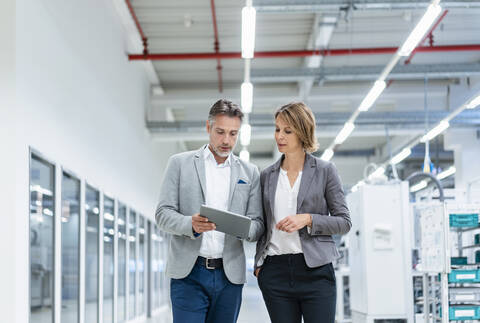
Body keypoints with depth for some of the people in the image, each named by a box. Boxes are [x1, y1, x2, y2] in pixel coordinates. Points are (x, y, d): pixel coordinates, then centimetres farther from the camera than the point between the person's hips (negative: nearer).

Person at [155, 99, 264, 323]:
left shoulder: (249, 173, 13)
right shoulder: (180, 163, 7)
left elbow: (258, 224, 9)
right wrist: (191, 224, -20)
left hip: (229, 276, 3)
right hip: (189, 272, -2)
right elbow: (163, 214, 1)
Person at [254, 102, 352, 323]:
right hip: (275, 271, 3)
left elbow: (344, 222, 2)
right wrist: (258, 263, 9)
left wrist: (307, 219, -12)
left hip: (314, 271, -3)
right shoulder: (267, 176, 13)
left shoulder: (325, 171, 2)